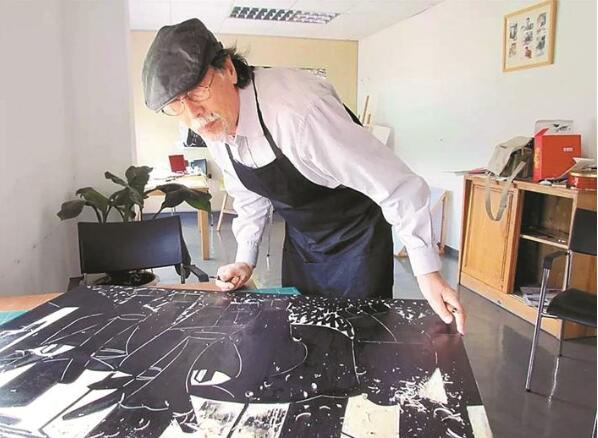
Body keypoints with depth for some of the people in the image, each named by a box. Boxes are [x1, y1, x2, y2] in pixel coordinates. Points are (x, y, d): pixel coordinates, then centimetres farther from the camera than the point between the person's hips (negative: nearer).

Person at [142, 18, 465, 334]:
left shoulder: (296, 109, -36)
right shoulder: (213, 127, -10)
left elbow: (396, 184, -31)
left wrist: (427, 272, -26)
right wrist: (245, 260, 4)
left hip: (356, 238, -6)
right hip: (299, 241, 7)